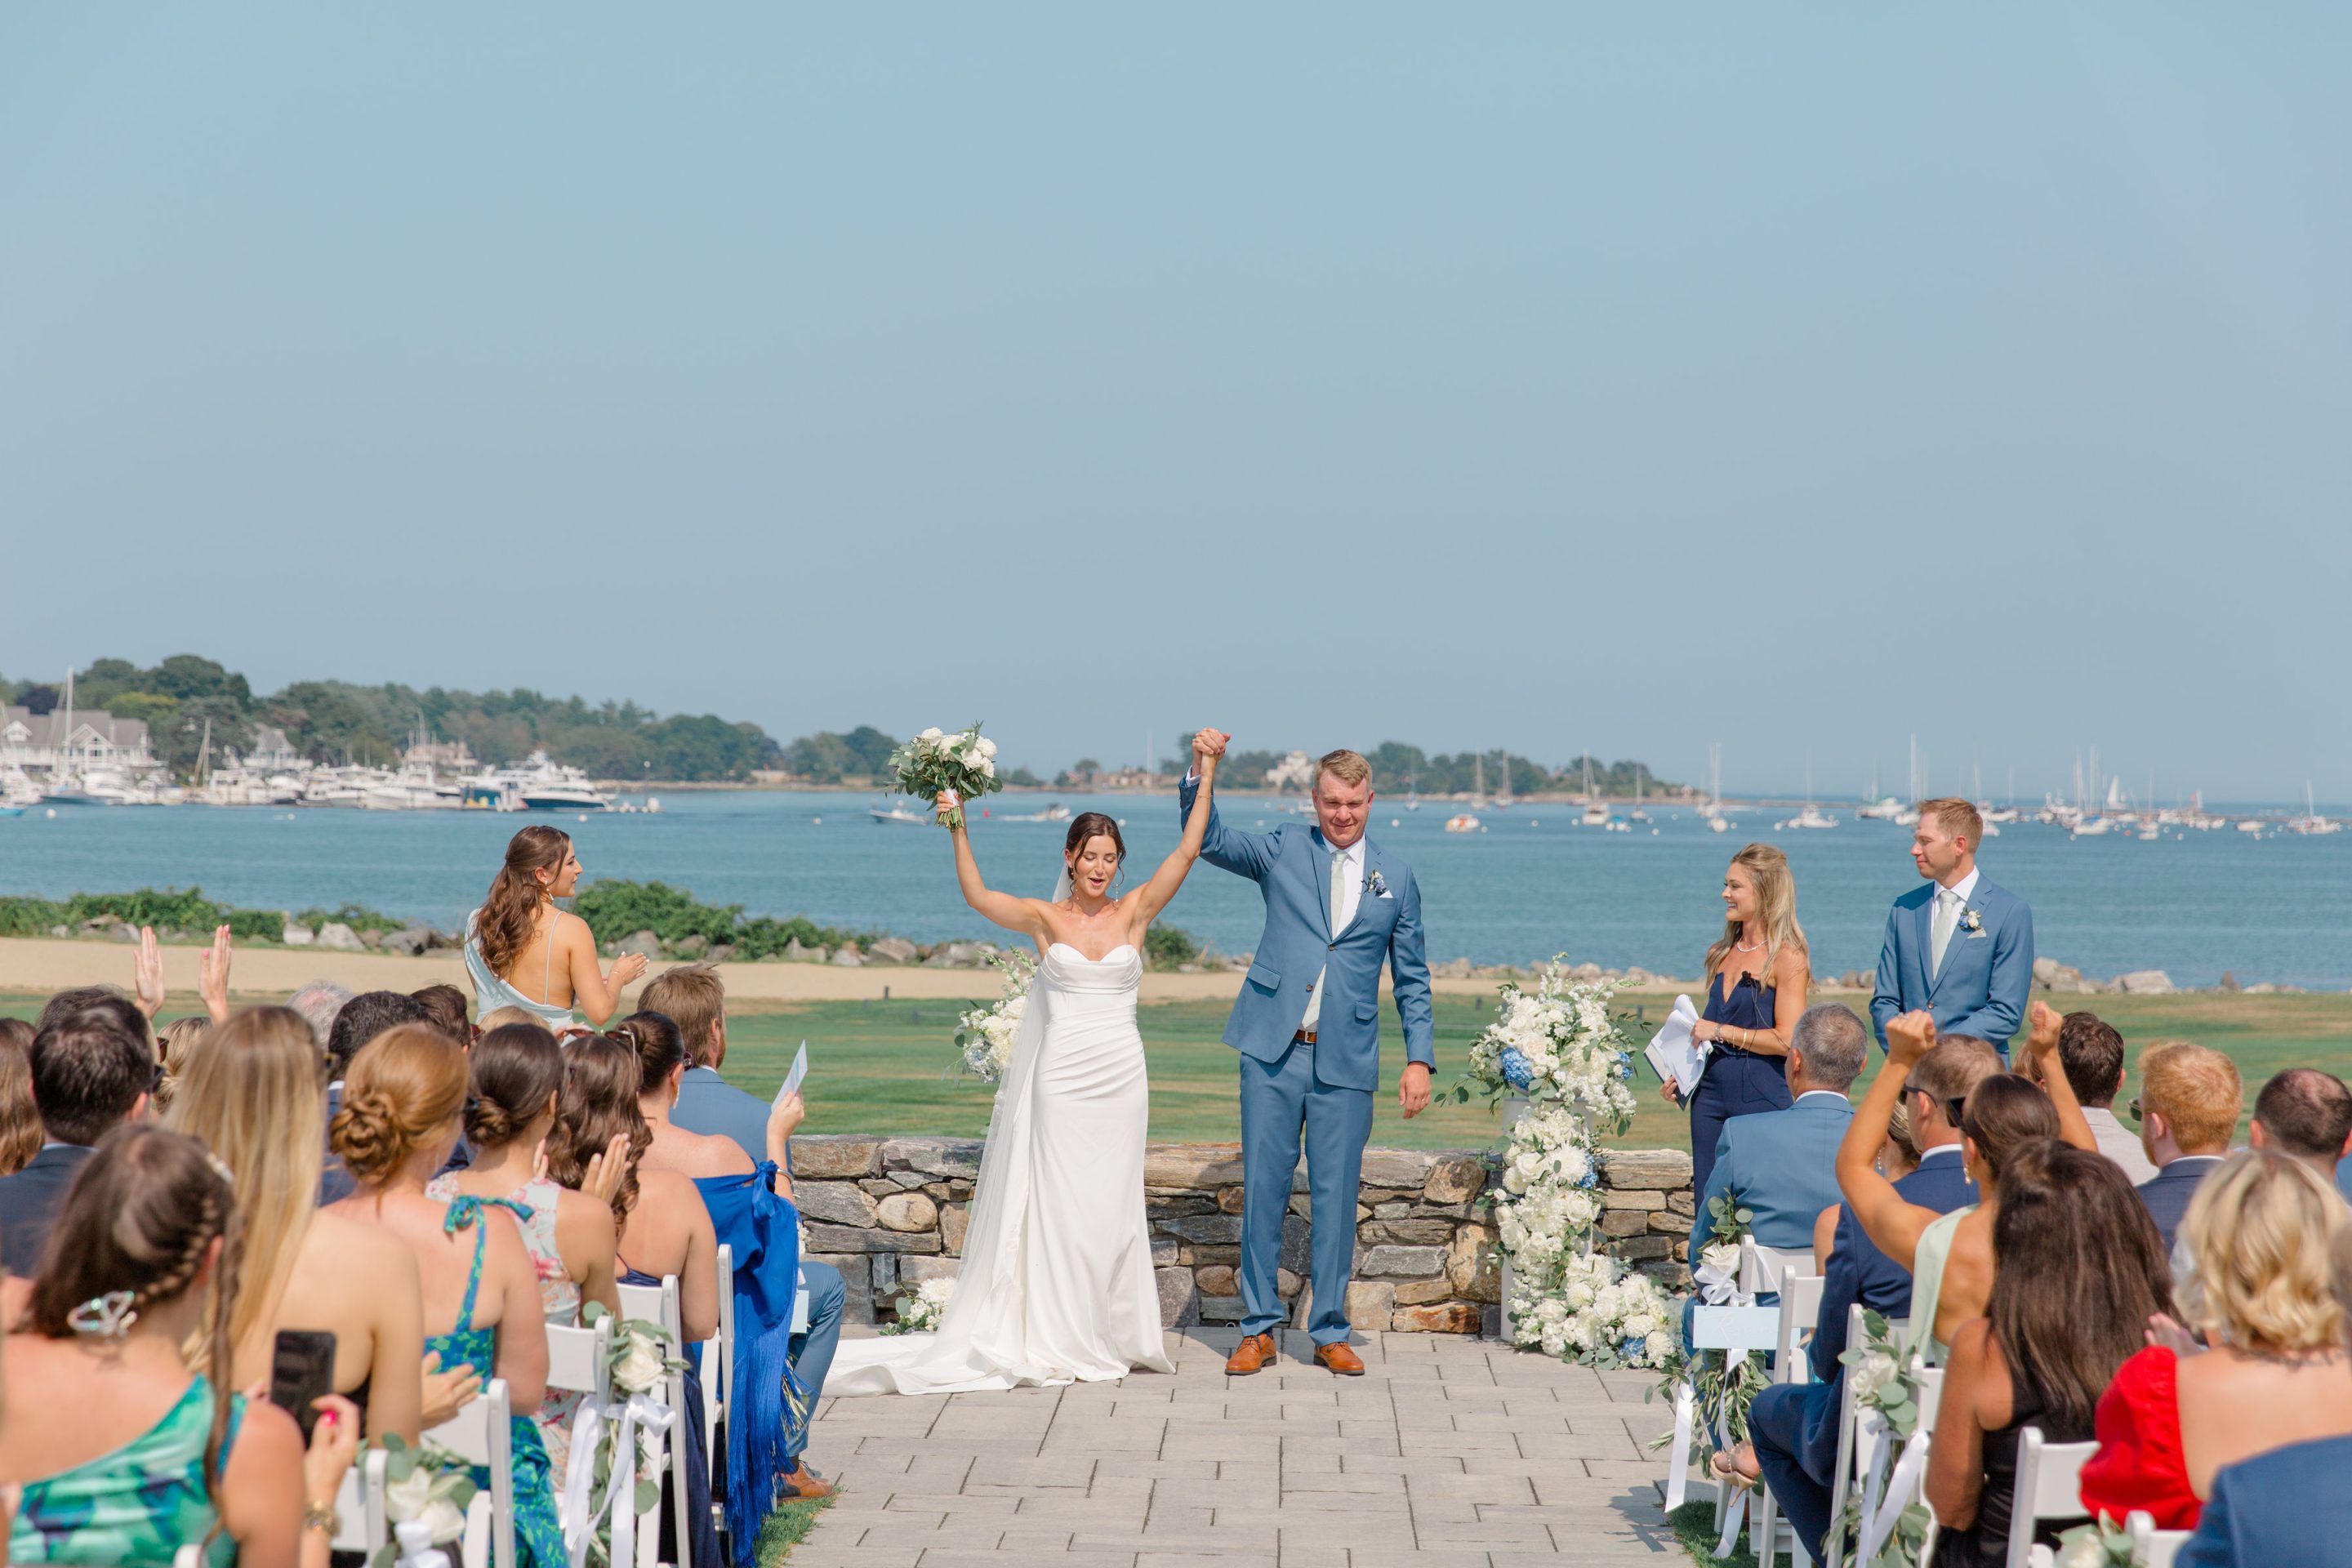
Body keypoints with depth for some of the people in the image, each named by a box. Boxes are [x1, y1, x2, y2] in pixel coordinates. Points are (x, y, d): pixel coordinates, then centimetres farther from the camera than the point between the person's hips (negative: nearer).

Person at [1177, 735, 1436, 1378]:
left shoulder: (1397, 878, 8)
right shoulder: (1284, 850, 6)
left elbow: (1412, 979, 11)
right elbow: (1207, 839, -4)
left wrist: (1420, 1058, 3)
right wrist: (1199, 773, -19)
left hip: (1346, 1061, 1)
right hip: (1274, 1052, 0)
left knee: (1337, 1197, 4)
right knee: (1263, 1188, 3)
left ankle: (1329, 1332, 14)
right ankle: (1260, 1327, 12)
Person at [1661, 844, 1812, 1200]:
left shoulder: (1786, 958, -8)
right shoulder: (1722, 954, 13)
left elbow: (1787, 1040, -15)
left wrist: (1721, 1031, -12)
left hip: (1762, 1097, -7)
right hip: (1710, 1093, 7)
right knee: (1708, 1209, 6)